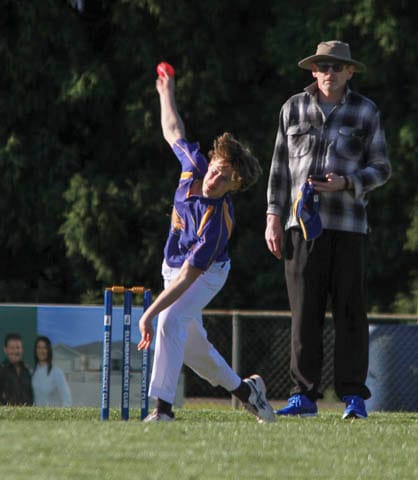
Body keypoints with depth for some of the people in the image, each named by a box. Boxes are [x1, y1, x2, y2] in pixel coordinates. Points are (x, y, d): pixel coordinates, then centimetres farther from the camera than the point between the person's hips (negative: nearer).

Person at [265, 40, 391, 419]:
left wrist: (347, 184, -12)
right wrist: (273, 217, 7)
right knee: (304, 312, -1)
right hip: (303, 223, 1)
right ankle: (304, 395, 3)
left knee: (350, 311, -3)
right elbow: (280, 167, 13)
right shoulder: (294, 109, 10)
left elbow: (381, 168, 7)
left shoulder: (366, 112, 6)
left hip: (348, 224, -1)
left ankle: (353, 396, 2)